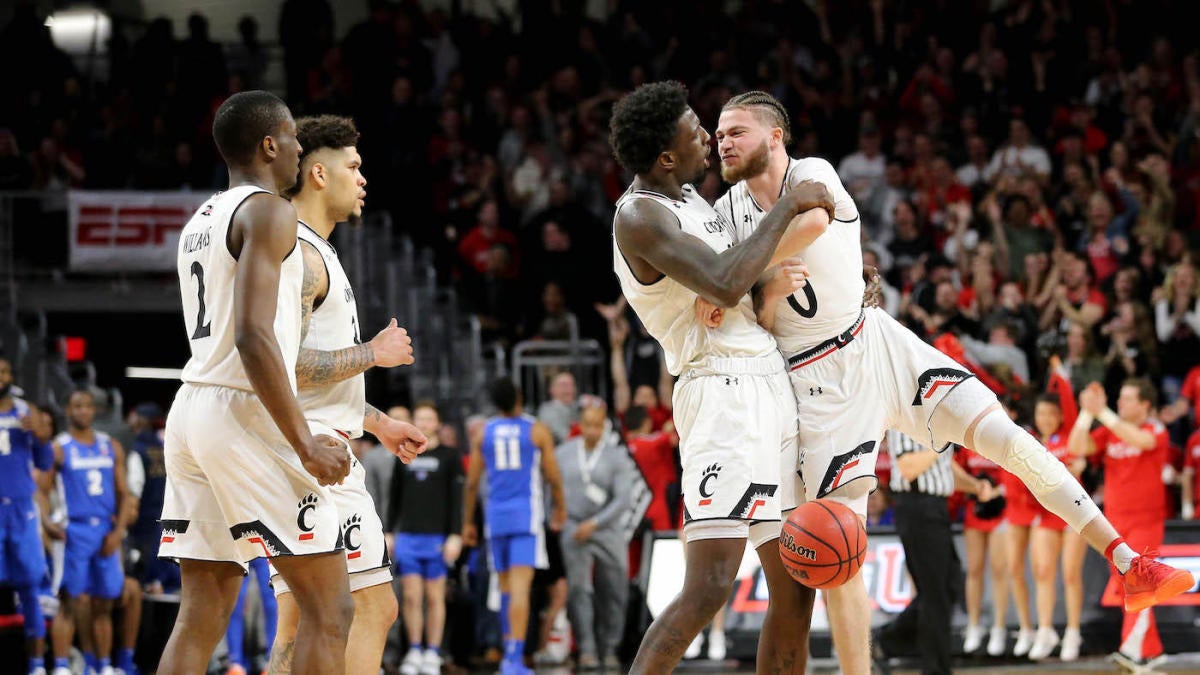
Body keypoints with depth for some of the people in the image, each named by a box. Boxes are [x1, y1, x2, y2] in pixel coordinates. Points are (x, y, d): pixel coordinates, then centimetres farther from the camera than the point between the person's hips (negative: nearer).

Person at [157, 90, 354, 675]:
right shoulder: (267, 211, -9)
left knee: (203, 616, 7)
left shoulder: (199, 221, 20)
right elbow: (253, 335, -20)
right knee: (329, 609, -4)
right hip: (244, 414, -9)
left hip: (191, 409, 9)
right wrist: (306, 444, -19)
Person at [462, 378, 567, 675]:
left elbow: (472, 483, 7)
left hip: (495, 515, 3)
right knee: (520, 587, -11)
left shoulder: (483, 434, 6)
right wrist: (560, 509, 19)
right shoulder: (537, 431, -2)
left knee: (506, 586, 17)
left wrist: (468, 522, 15)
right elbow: (553, 477, 1)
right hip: (526, 514, -3)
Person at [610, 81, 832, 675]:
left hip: (769, 387, 10)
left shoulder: (688, 196, 14)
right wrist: (788, 208, -16)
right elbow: (725, 285, -27)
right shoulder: (639, 216, -14)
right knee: (709, 586, -19)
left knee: (795, 589, 9)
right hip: (723, 393, -10)